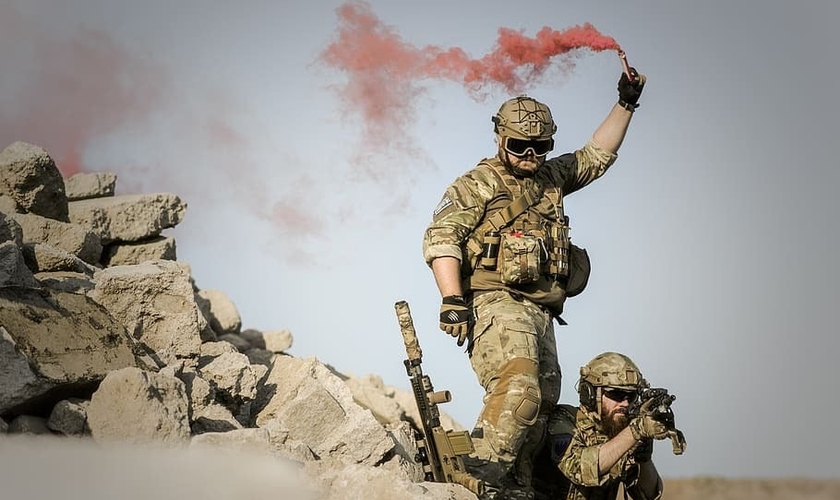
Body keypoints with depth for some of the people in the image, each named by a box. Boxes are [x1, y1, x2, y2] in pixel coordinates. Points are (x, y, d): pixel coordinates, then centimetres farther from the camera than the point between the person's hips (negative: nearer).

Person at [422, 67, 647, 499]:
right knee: (518, 387, -29)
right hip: (496, 303, -8)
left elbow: (597, 155, 36)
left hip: (540, 313, 8)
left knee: (540, 404, 3)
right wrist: (452, 300, -18)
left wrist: (625, 105, 28)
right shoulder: (476, 186, 3)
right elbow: (440, 238, -7)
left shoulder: (552, 178, 23)